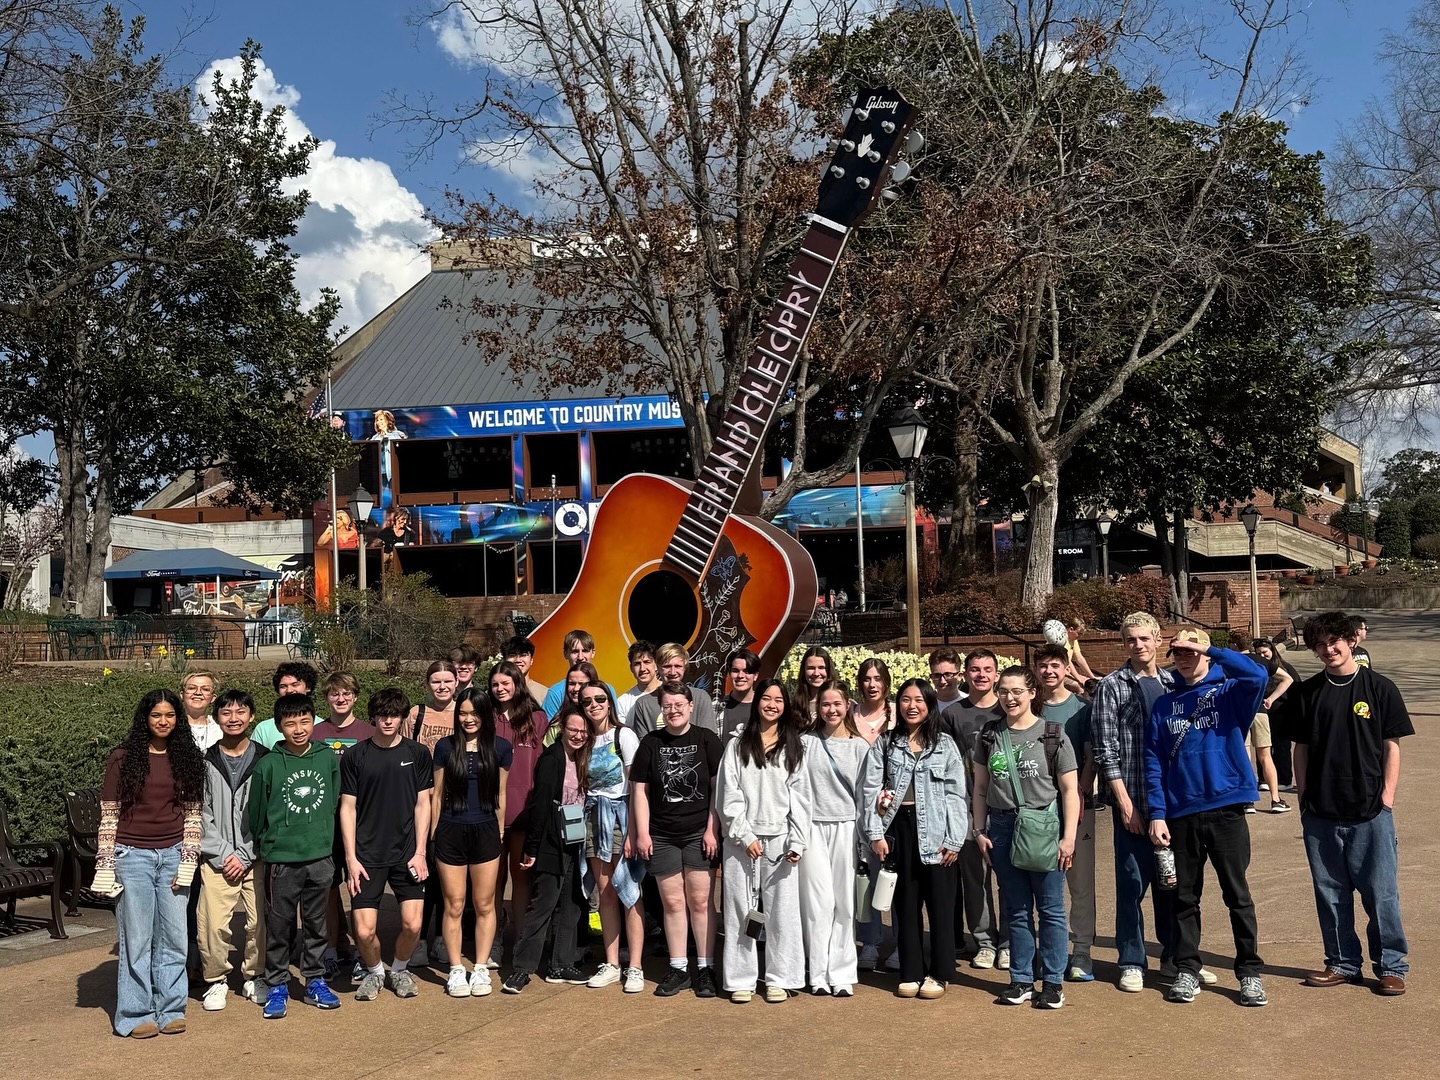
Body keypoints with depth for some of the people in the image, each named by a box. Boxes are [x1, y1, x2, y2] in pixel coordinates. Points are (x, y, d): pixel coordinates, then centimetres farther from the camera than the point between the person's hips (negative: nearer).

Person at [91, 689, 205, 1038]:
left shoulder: (187, 758, 7)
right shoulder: (123, 758, -1)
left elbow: (192, 814, 7)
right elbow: (108, 815, -2)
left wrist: (188, 862, 0)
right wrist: (105, 866, -6)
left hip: (173, 855, 3)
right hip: (133, 856, -3)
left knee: (173, 938, 5)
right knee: (136, 939, 0)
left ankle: (170, 1010, 16)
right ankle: (135, 1015, 10)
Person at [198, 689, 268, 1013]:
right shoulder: (206, 762, 5)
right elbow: (201, 813, 1)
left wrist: (245, 855, -7)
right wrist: (223, 854, -7)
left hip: (256, 858, 0)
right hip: (217, 860, 0)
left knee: (260, 923, 0)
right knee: (213, 924, -8)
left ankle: (255, 977, 21)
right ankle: (216, 981, 13)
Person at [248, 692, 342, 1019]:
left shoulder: (328, 758, 0)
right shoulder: (267, 765, -7)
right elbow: (256, 814, 2)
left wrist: (324, 837, 11)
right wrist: (265, 846, 9)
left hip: (320, 857, 2)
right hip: (281, 859, -2)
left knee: (316, 924, 13)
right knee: (279, 927, 6)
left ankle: (315, 982, 25)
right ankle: (276, 986, 19)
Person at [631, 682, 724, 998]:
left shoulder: (706, 739, 1)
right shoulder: (651, 743, 7)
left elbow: (718, 787, 0)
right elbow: (640, 790, 7)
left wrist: (712, 829, -6)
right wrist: (642, 833, 1)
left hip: (699, 833, -2)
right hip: (661, 836, 2)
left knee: (700, 901, -1)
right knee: (672, 902, 5)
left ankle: (705, 969, 6)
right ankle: (678, 968, 12)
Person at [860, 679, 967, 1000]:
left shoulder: (945, 745, 5)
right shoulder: (884, 744, 7)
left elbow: (956, 794, 1)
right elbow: (870, 789, 3)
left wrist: (954, 840, -6)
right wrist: (876, 834, -6)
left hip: (935, 832, -1)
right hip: (899, 828, 1)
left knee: (940, 902, 1)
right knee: (906, 903, 7)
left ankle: (938, 973, 13)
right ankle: (911, 973, 16)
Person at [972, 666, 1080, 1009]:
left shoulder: (1053, 734, -2)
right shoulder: (988, 736, 7)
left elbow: (1070, 790, -2)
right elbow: (980, 788, 12)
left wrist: (1069, 837, -7)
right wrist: (980, 830, 5)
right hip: (1002, 829, 3)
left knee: (1050, 908, 2)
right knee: (1016, 909, 10)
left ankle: (1053, 981, 11)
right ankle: (1022, 979, 18)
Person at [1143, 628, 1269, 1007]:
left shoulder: (1230, 692, 1)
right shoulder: (1164, 704, 9)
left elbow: (1257, 675, -23)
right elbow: (1153, 762, 5)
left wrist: (1212, 650, -17)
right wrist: (1156, 813, -2)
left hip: (1226, 808, -3)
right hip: (1181, 813, 3)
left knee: (1237, 895, 3)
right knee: (1185, 897, 10)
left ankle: (1249, 973, 14)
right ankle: (1187, 971, 20)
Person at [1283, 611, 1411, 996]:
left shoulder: (1379, 688, -1)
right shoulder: (1306, 693, 5)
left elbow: (1391, 747, 1)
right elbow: (1301, 749, 9)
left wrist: (1387, 797, -5)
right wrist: (1304, 798, 5)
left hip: (1370, 812, -3)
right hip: (1320, 813, 3)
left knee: (1381, 892, 1)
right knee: (1330, 892, 10)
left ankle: (1391, 965, 15)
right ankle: (1342, 963, 23)